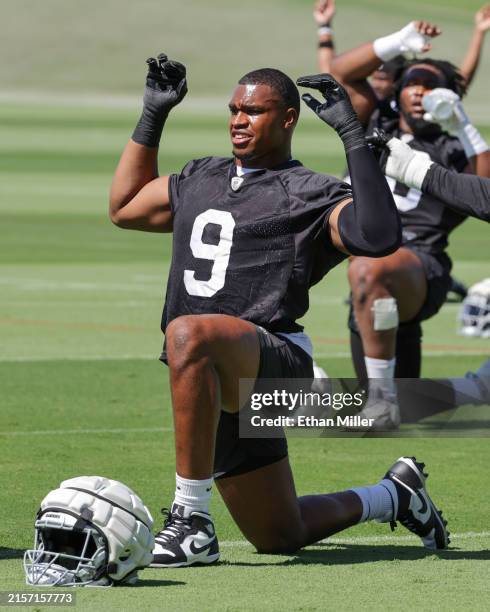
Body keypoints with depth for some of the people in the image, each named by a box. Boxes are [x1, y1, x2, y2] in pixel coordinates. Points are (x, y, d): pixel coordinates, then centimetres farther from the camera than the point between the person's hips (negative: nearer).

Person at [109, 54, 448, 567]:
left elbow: (378, 237, -21)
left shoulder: (308, 195, -2)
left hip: (274, 360, -8)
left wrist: (352, 135, -20)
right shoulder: (200, 181, 20)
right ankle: (394, 496, 42)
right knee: (280, 537, 14)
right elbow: (125, 207, 33)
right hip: (215, 386, 8)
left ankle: (192, 523, -37)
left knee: (188, 333, -41)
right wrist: (152, 115, 26)